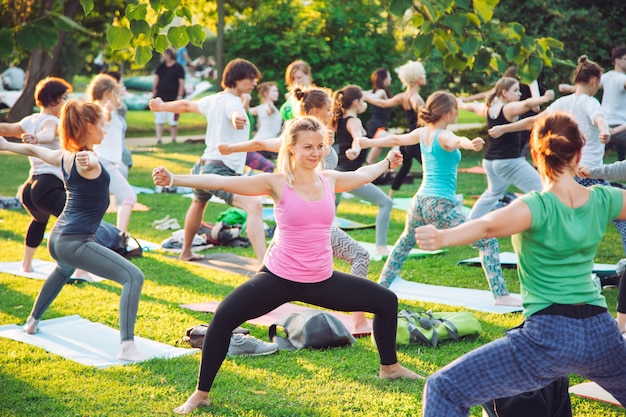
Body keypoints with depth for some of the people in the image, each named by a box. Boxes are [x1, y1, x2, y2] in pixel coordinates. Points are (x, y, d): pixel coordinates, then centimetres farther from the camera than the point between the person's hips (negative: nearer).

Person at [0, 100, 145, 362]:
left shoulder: (64, 156, 9)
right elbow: (90, 162, -43)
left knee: (64, 270, 44)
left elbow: (33, 149, 26)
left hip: (57, 239, 10)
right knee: (133, 277, -18)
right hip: (76, 242, -10)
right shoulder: (87, 160, -17)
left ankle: (32, 322, 60)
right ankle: (127, 347, -30)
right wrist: (89, 162, -67)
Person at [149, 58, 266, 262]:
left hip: (203, 165, 11)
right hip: (222, 170, -11)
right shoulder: (232, 102, -12)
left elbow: (186, 105, 33)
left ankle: (186, 252, 58)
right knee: (254, 205, -27)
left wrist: (162, 106, 51)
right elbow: (235, 113, -38)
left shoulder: (213, 100, 15)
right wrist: (237, 119, -62)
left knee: (199, 202, 38)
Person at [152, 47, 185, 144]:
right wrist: (154, 94, 8)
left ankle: (173, 140, 12)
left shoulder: (178, 67, -4)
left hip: (173, 99, -5)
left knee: (173, 121, 1)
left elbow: (182, 83, -6)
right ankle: (159, 140, 0)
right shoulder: (161, 66, 11)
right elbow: (156, 80, 15)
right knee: (159, 120, 0)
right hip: (160, 98, 5)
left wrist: (179, 97, -11)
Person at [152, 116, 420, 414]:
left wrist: (387, 163, 42)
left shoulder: (329, 180, 3)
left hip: (321, 281, 5)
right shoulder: (277, 183, -10)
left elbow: (362, 175, 26)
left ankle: (389, 367, 37)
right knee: (224, 317, -24)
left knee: (387, 301, 11)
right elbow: (222, 182, -18)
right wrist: (174, 179, -27)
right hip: (279, 278, -5)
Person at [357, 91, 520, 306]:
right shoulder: (443, 135, -12)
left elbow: (396, 139, 24)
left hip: (420, 200, 8)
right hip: (441, 204, -8)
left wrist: (369, 142, 38)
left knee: (405, 243, 33)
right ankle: (500, 295, -9)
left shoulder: (422, 133, 10)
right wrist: (470, 144, -58)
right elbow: (456, 141, -36)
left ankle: (382, 286, 38)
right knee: (488, 243, -3)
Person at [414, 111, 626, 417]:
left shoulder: (539, 206, -14)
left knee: (444, 390, 0)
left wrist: (441, 238, -50)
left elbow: (489, 225, -34)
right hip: (601, 333, 6)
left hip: (549, 336, -5)